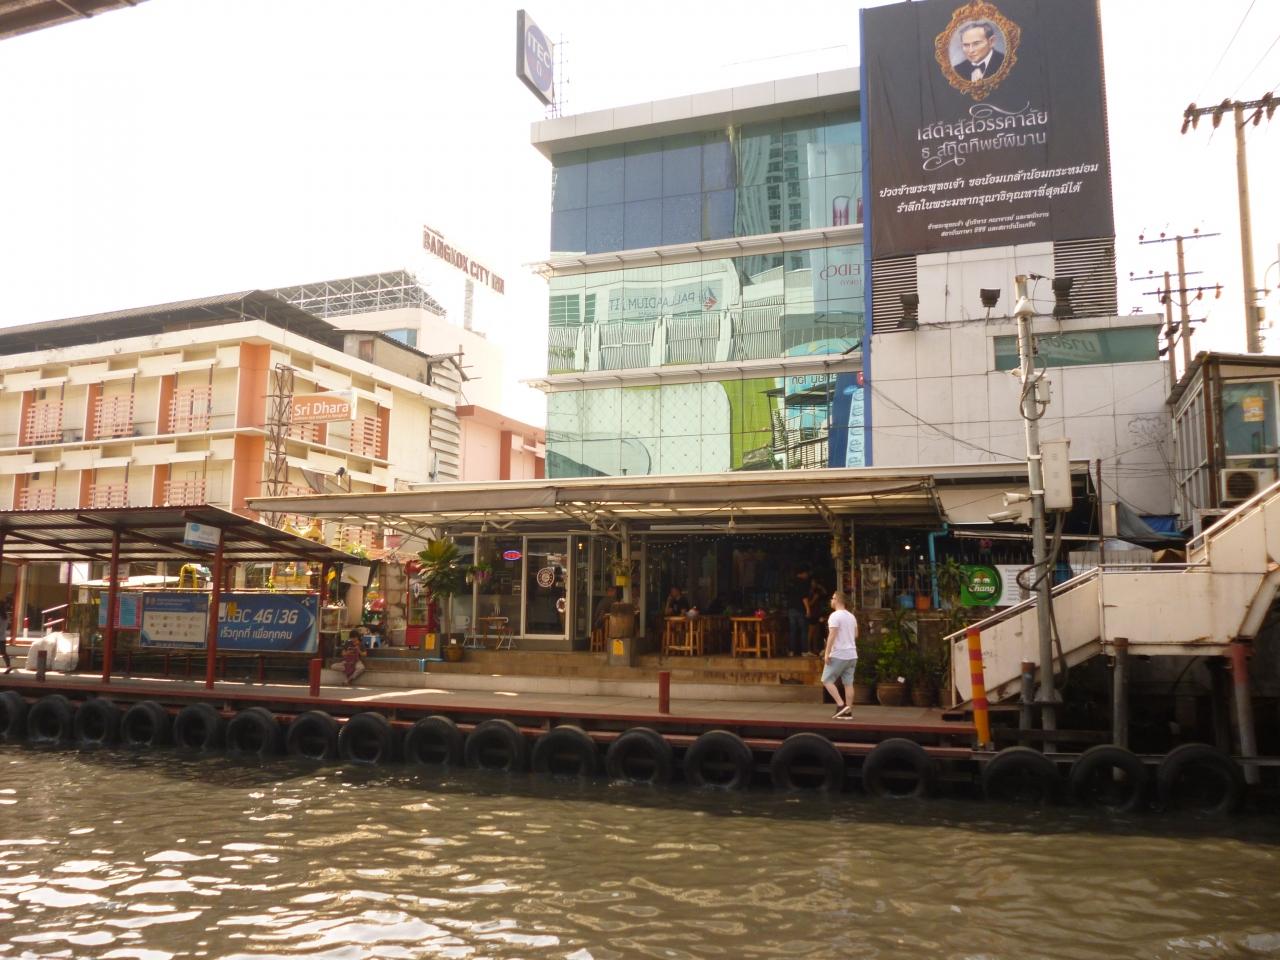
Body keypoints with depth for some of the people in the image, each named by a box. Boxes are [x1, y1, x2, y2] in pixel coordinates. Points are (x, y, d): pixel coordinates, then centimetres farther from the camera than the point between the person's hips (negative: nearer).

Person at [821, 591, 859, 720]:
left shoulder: (835, 616, -13)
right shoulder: (851, 616, 13)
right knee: (848, 683, 7)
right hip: (852, 654, 8)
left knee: (826, 680, 0)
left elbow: (832, 635, -20)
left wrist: (827, 653, -19)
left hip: (838, 655, -8)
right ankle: (848, 712, 7)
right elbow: (855, 634, 21)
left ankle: (841, 705, -10)